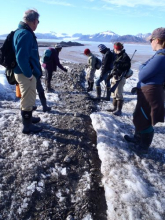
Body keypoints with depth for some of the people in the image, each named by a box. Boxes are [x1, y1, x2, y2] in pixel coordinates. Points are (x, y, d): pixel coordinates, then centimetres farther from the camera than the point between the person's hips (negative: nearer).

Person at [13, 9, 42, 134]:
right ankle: (27, 126, 14)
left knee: (28, 98, 23)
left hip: (25, 72, 10)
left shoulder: (22, 32, 14)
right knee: (28, 99, 0)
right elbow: (21, 57, -28)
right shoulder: (26, 34, -20)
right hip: (26, 74, -10)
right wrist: (28, 74, -20)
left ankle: (28, 118, 40)